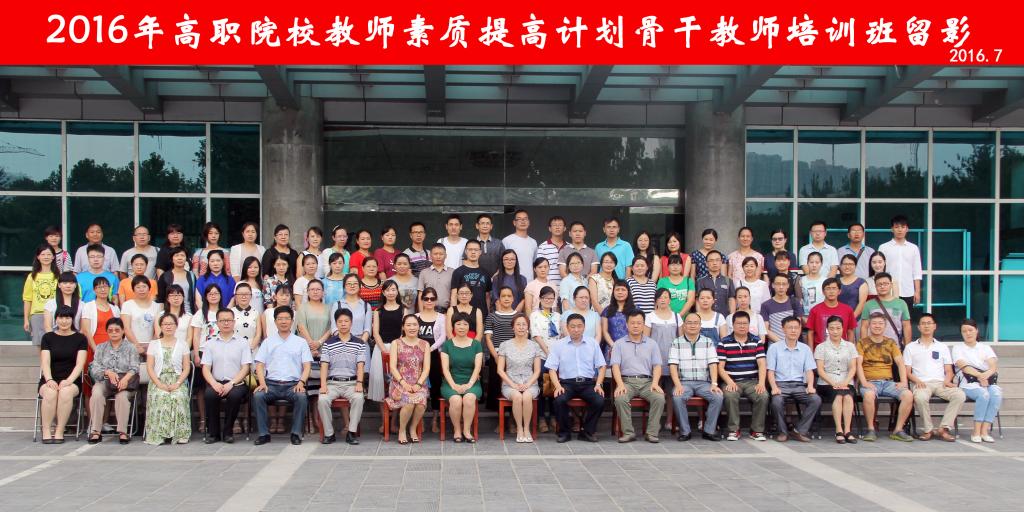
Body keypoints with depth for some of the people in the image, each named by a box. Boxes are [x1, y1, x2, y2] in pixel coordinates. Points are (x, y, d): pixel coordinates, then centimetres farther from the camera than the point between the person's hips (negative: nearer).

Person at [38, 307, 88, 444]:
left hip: (71, 381, -1)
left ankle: (59, 432, -27)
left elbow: (80, 364, -1)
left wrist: (68, 381, -18)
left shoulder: (80, 338, 9)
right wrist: (49, 380, -17)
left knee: (66, 392, -35)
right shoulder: (48, 337, 12)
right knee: (50, 393, -34)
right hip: (50, 380, 1)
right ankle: (46, 432, -26)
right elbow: (45, 362, 1)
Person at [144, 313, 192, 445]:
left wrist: (178, 383, -11)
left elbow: (186, 368, 7)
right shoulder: (154, 345, 14)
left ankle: (180, 433, -29)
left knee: (179, 397, -33)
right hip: (158, 381, 0)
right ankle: (161, 434, -29)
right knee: (160, 397, -33)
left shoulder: (182, 345, 13)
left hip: (177, 381, 0)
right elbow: (149, 367, 5)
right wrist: (159, 384, -11)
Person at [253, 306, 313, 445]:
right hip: (271, 383, 1)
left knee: (301, 396, -33)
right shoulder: (268, 342, 16)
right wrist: (262, 383, -8)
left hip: (293, 384, -1)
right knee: (257, 395, -29)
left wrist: (301, 382, -11)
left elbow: (306, 366, 7)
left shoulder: (300, 342, 14)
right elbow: (260, 365, 9)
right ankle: (264, 434, -19)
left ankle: (296, 433, -20)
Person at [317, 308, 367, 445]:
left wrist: (359, 383, -13)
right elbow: (324, 365, 2)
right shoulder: (328, 343, 10)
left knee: (359, 398, -32)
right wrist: (323, 385, -11)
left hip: (351, 382, -1)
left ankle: (351, 433, -22)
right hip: (332, 382, 1)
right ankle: (329, 433, -13)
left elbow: (360, 365, 2)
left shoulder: (359, 343, 9)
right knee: (322, 400, -28)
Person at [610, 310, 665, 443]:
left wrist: (655, 383, -12)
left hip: (647, 381, 1)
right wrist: (620, 384, -17)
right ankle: (628, 432, -22)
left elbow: (657, 366, 7)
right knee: (620, 399, -33)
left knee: (659, 398, -29)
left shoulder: (652, 344, 15)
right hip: (627, 381, -1)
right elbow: (615, 366, 0)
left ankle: (652, 433, -19)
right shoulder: (619, 344, 11)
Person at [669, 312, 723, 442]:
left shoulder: (708, 342, 11)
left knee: (718, 397, -27)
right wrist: (678, 385, -18)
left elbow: (713, 364, 2)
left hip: (704, 382, 1)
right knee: (677, 397, -33)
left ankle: (709, 430, -12)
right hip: (684, 382, -1)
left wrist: (714, 384, -13)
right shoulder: (676, 343, 7)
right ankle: (684, 431, -17)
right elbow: (673, 365, -3)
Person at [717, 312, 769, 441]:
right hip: (732, 381, -1)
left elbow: (761, 364, 2)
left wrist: (761, 383, -13)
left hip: (752, 381, 1)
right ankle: (734, 430, -17)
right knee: (730, 396, -33)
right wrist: (730, 382, -15)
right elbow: (720, 367, 0)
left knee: (763, 396, -27)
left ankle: (757, 430, -10)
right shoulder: (724, 343, 4)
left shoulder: (757, 341, 9)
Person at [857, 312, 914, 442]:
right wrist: (864, 382, -17)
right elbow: (858, 364, -2)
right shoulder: (862, 343, 9)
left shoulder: (891, 342, 19)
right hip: (870, 382, -3)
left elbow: (900, 363, 10)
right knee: (869, 395, -38)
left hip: (888, 382, 3)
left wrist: (903, 381, -6)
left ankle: (898, 430, -14)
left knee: (908, 395, -24)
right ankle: (871, 430, -21)